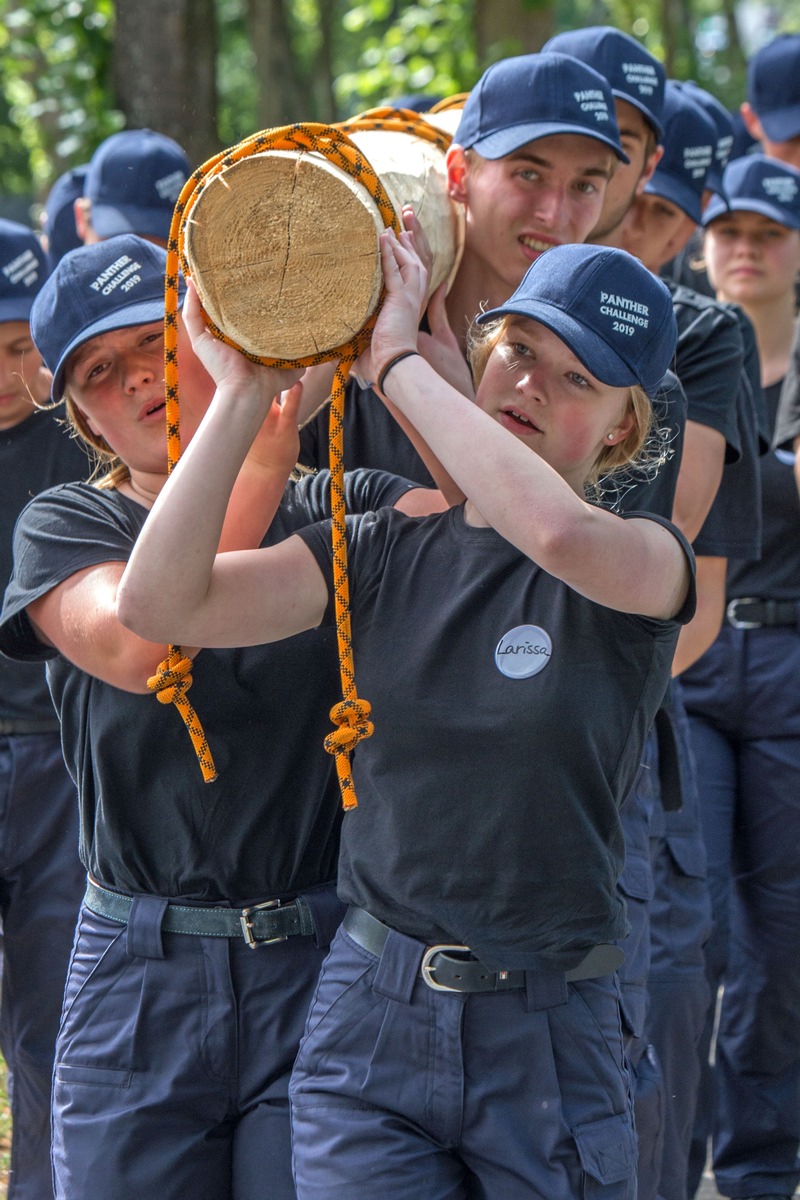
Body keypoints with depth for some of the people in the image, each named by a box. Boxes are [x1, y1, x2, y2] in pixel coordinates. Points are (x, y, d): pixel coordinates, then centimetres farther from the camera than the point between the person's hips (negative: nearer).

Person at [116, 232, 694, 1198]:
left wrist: (396, 361, -19)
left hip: (550, 1044, -2)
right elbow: (157, 601, -4)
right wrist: (241, 391, -10)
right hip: (370, 1021, 2)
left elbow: (556, 531, -29)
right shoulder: (384, 555, 7)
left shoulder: (650, 565, -3)